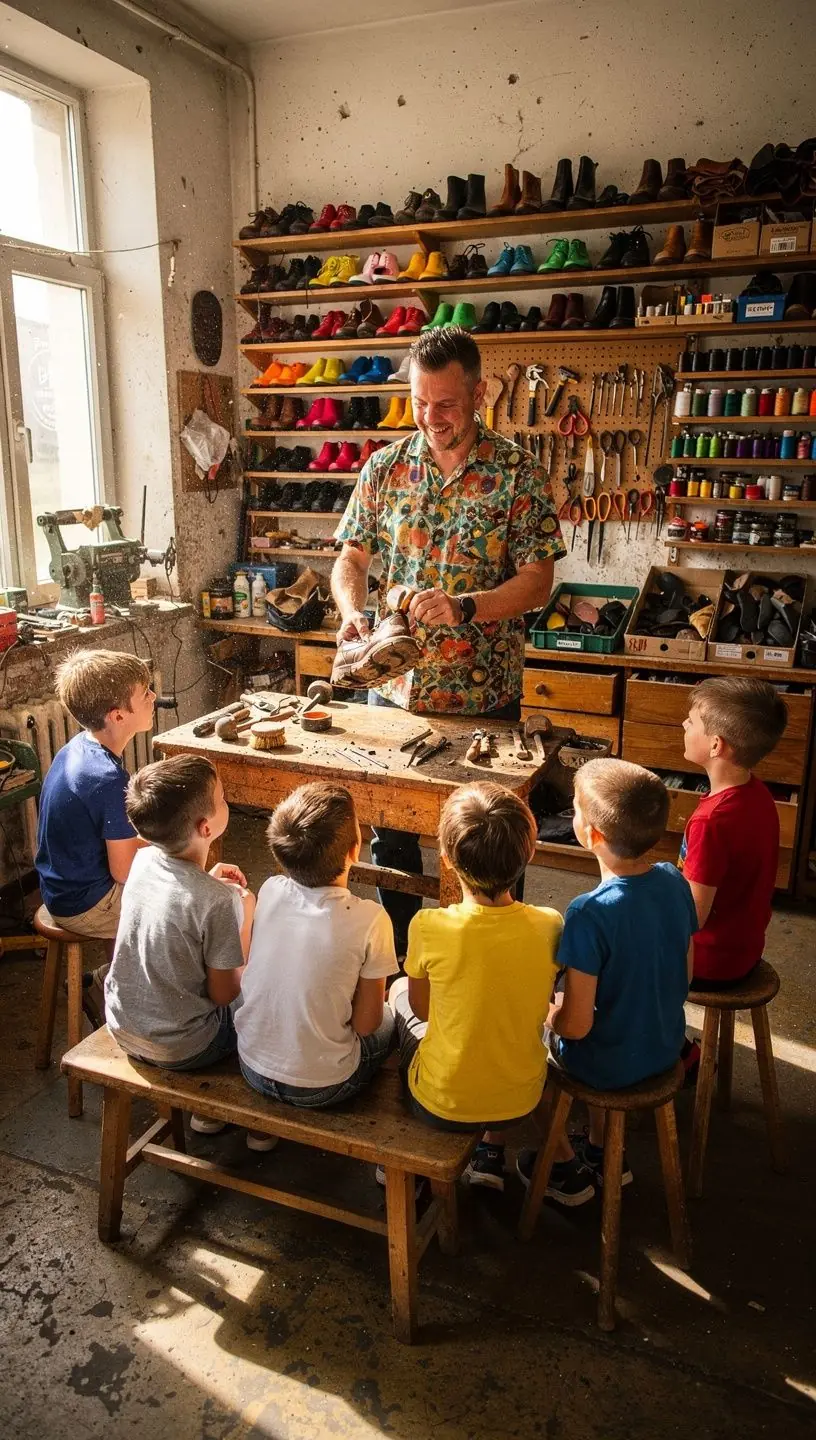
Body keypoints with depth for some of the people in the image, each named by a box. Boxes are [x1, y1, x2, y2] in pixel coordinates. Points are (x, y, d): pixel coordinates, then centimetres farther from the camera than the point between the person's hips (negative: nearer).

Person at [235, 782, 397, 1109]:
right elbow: (365, 1024, -12)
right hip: (320, 1088, -4)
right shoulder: (369, 920, -24)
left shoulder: (269, 891, -12)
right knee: (387, 1018, 23)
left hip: (253, 1067, 4)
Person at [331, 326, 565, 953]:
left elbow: (537, 582, -10)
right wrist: (352, 614, -14)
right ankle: (396, 956, 38)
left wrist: (465, 606, -26)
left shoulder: (519, 473, -6)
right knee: (389, 830, 17)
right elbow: (351, 559, 7)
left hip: (483, 695, -3)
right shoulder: (386, 466, 4)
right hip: (393, 685, 4)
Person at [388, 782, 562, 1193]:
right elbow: (540, 1006, 1)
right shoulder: (548, 925, -18)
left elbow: (421, 1009, -6)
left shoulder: (428, 927, -25)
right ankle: (491, 1151, 30)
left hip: (442, 1105, -2)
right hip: (521, 1102, 2)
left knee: (398, 991, 23)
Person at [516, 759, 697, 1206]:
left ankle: (566, 1166, 30)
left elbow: (576, 1025, -26)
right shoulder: (675, 883, -12)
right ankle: (601, 1149, 39)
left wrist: (548, 1012, -5)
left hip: (608, 1066, -6)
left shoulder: (590, 914, -32)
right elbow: (684, 979, 1)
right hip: (665, 1048, 6)